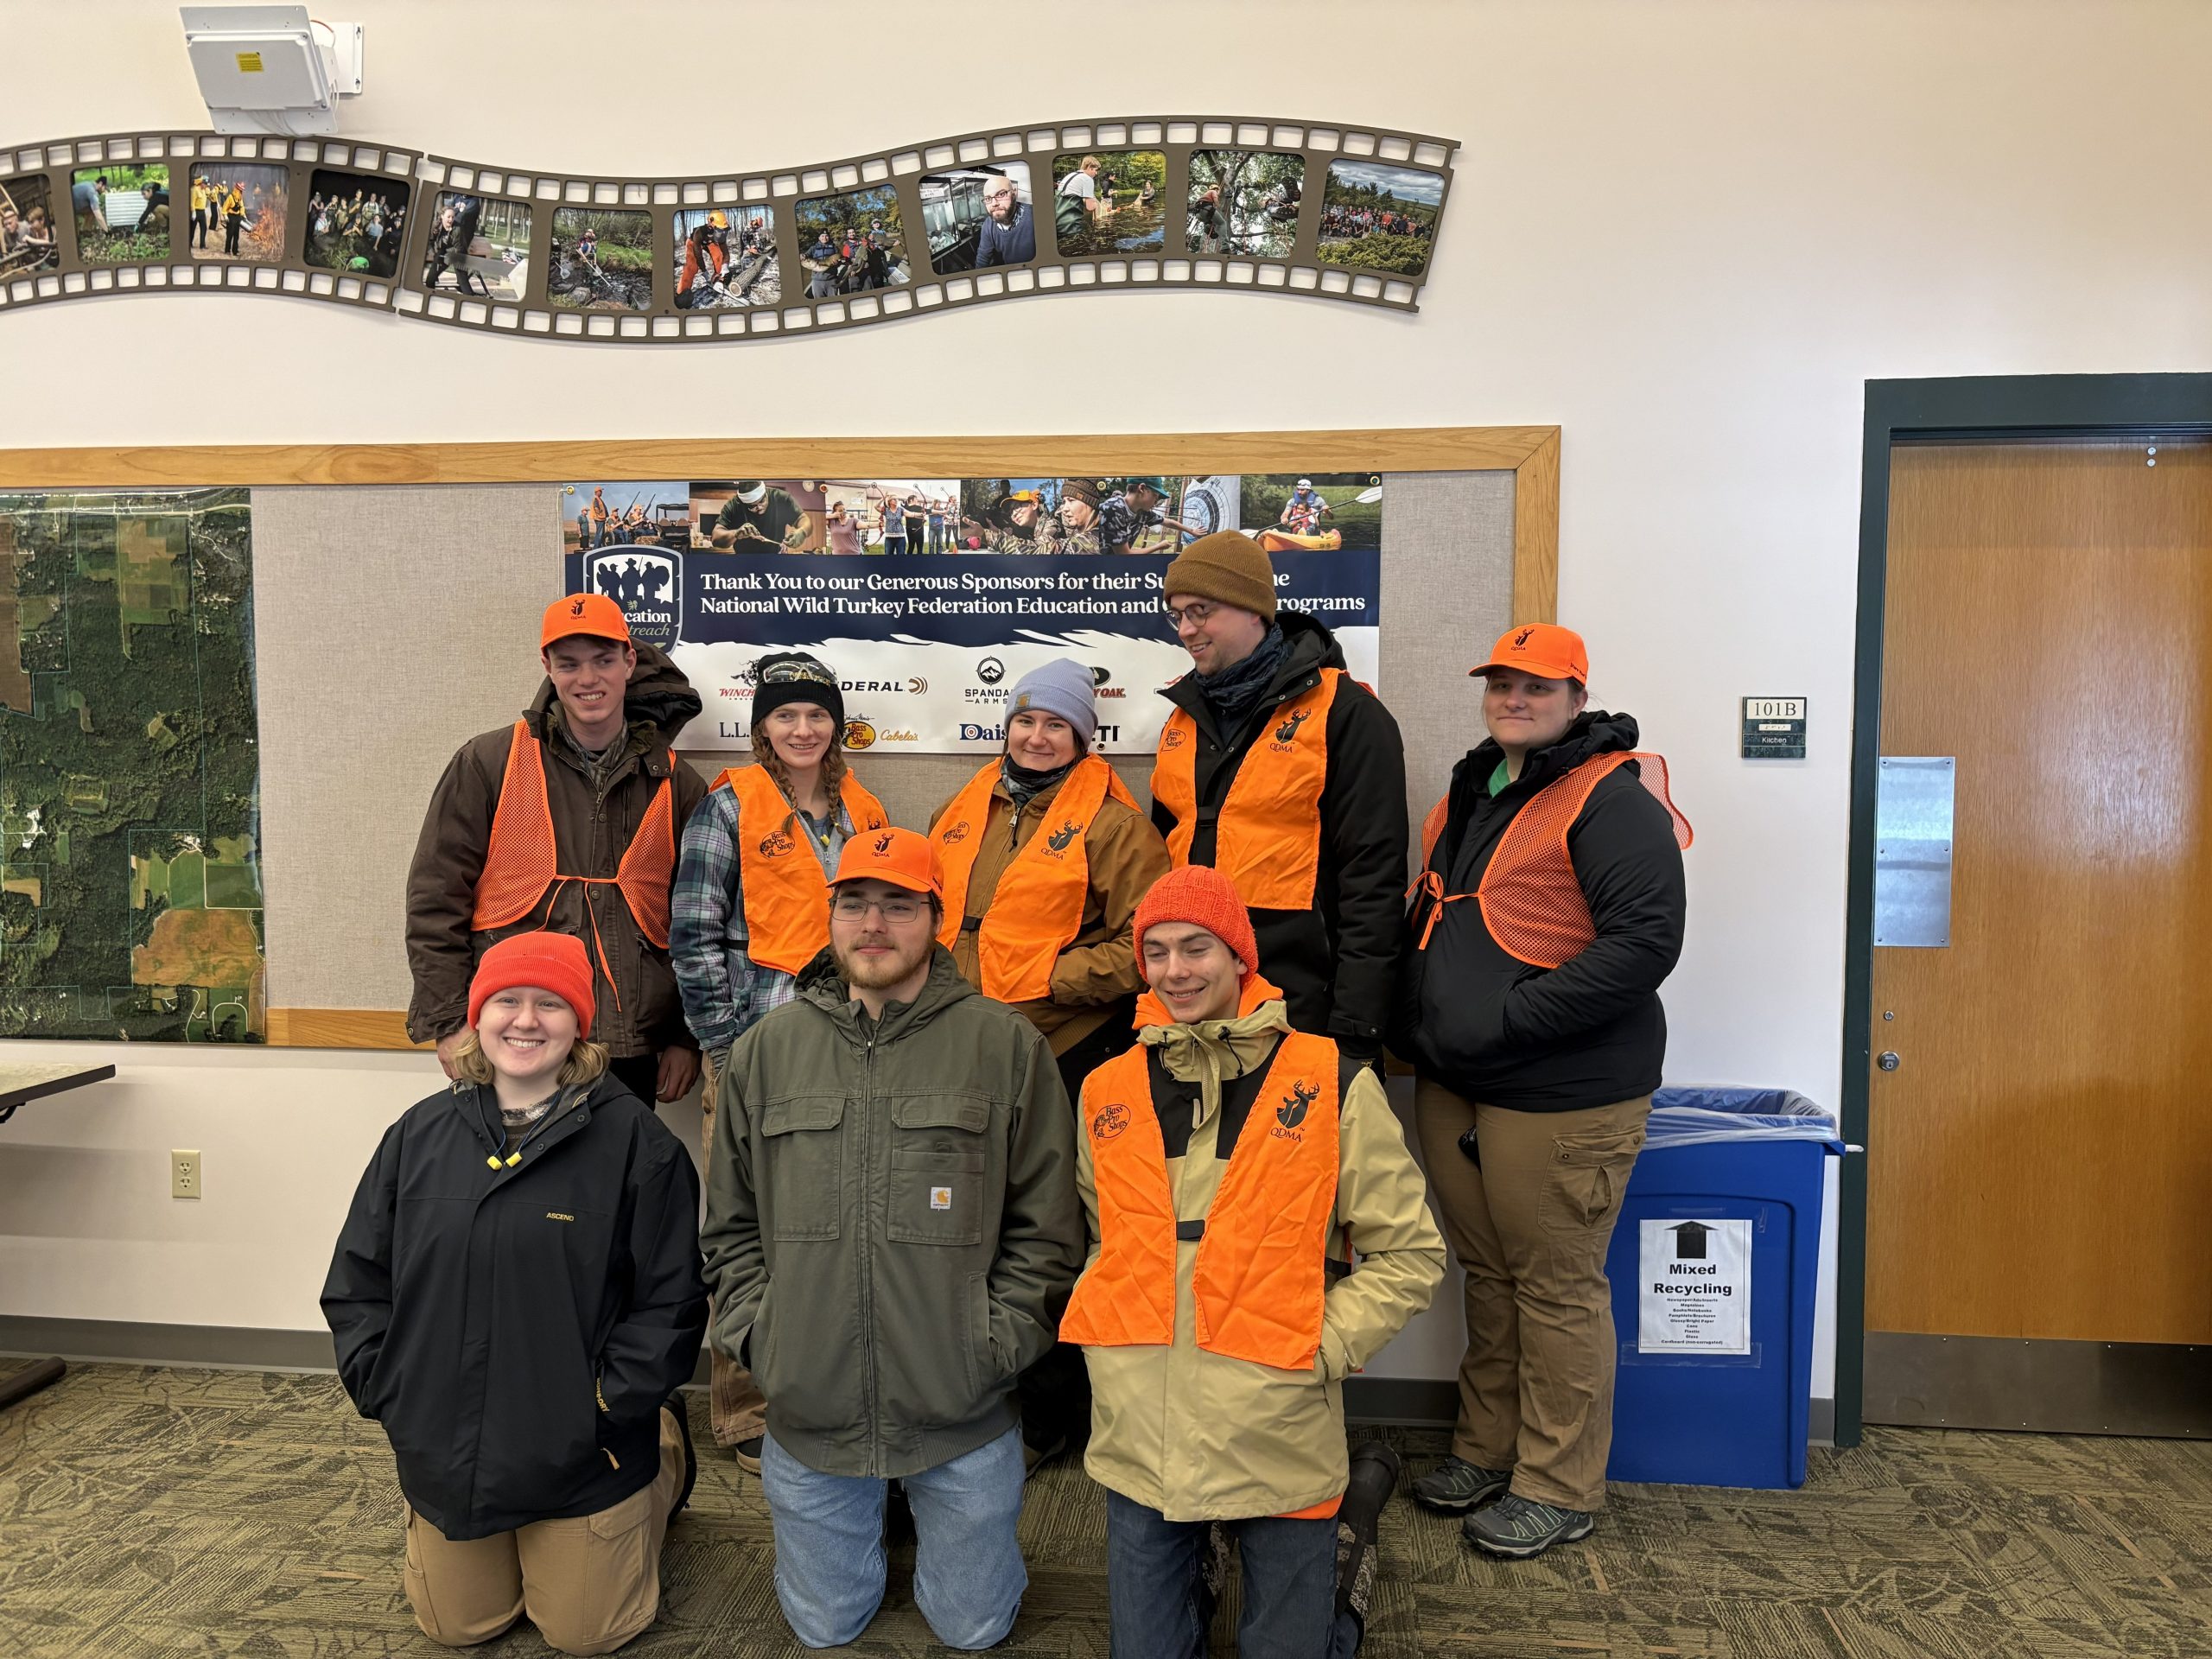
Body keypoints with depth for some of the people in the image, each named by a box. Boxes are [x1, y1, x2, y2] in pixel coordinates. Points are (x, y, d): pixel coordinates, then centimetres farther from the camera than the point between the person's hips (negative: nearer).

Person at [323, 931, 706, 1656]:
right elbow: (356, 1281, 5)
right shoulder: (419, 1134, -1)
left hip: (583, 1460, -4)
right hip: (443, 1453, 4)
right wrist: (388, 1392, -3)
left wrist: (613, 1409, -16)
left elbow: (671, 1298, -12)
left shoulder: (634, 1139, -14)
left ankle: (666, 1456, 34)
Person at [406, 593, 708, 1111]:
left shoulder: (675, 784, 7)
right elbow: (436, 895, 1)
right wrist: (449, 1021, -5)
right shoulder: (490, 763, 2)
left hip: (631, 1054, 2)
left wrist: (687, 1038, 8)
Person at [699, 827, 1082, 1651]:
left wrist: (996, 1342, -9)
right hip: (806, 1411, 2)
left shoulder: (1005, 1044, -6)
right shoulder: (767, 1049, 2)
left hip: (963, 1419, -2)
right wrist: (755, 1333, -2)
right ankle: (878, 1521, 47)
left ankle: (935, 1521, 44)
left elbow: (1045, 1225, -3)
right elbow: (730, 1224, 9)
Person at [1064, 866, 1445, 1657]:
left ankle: (1348, 1528, 39)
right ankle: (1191, 1569, 45)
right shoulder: (1107, 1092, 2)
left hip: (1278, 1441, -3)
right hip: (1138, 1438, 3)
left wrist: (1321, 1348, -12)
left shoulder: (1332, 1087, -8)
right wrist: (1111, 1336, 2)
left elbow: (1410, 1254, -3)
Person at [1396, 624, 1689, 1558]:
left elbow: (1647, 940, -22)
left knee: (1556, 1286, 4)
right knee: (1487, 1273, 19)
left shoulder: (1610, 798, -13)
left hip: (1558, 1095, -8)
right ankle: (1487, 1452, 35)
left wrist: (1511, 1017, -23)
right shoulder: (1469, 792, 14)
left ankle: (1557, 1488, 22)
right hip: (1452, 1086, 8)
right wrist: (1415, 1021, 12)